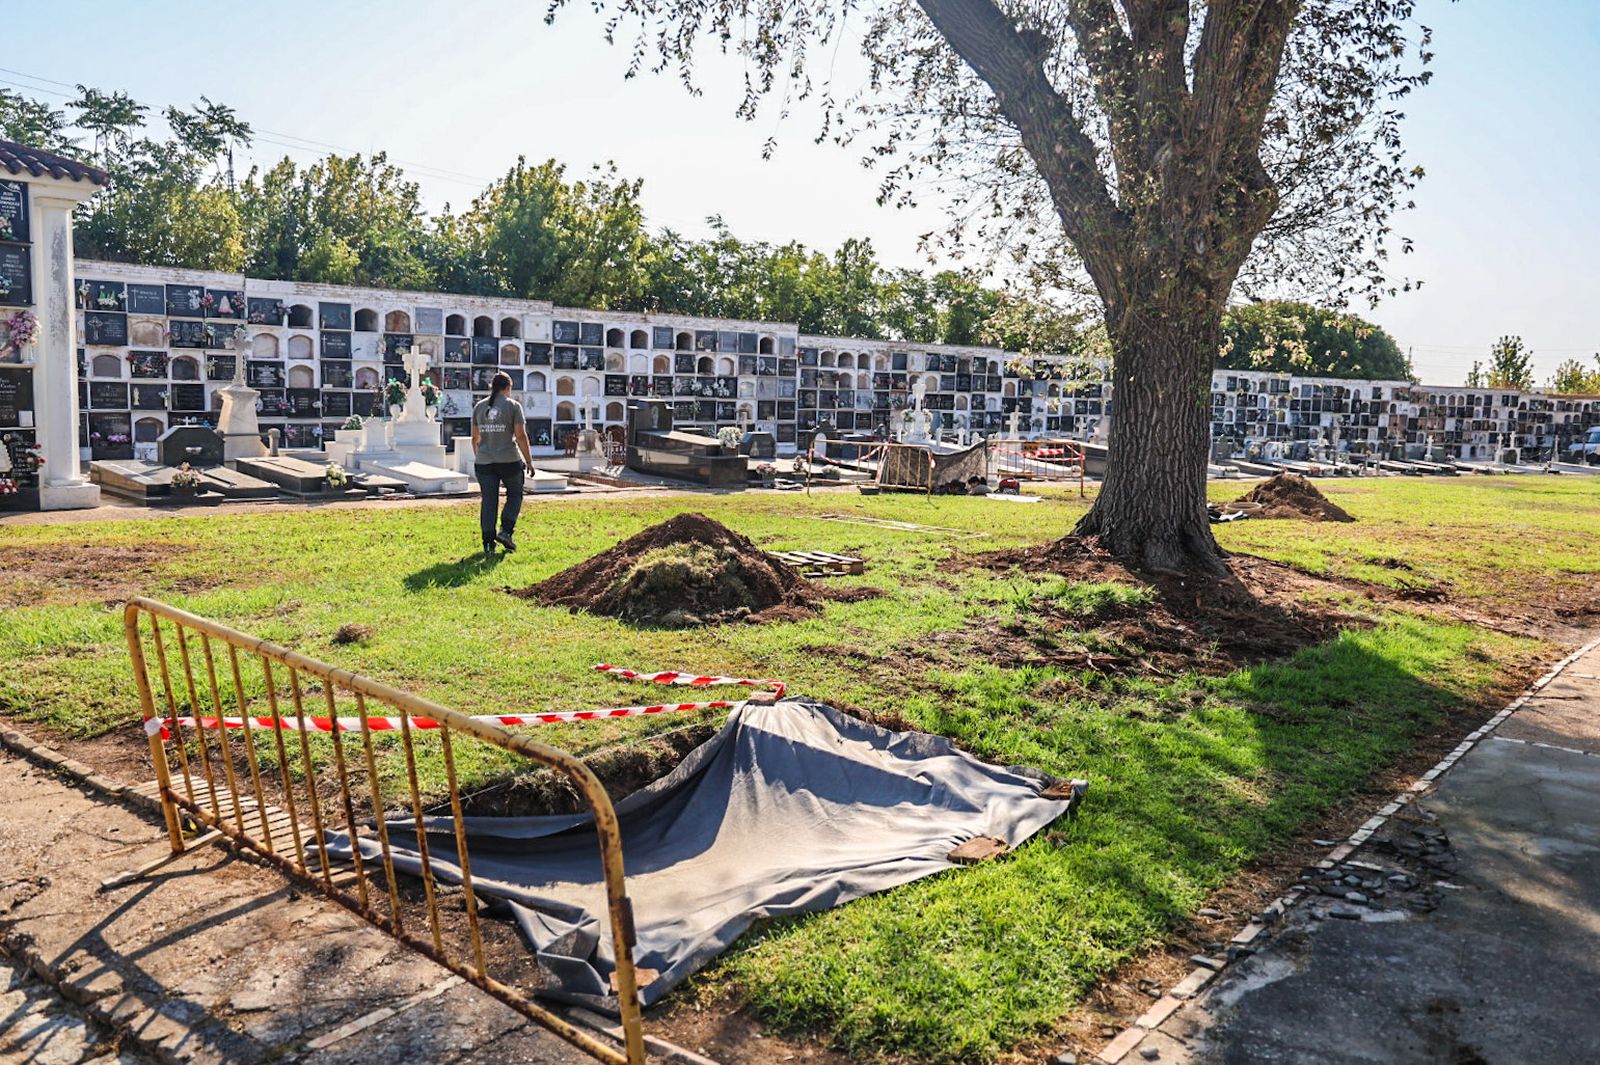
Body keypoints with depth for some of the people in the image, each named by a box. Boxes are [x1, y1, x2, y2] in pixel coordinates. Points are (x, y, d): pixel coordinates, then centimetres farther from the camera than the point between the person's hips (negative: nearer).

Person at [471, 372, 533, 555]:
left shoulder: (479, 407, 9)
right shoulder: (513, 406, -4)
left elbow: (475, 438, 12)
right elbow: (520, 436, -8)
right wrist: (529, 460, -1)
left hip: (484, 462, 3)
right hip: (509, 460, -3)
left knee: (489, 501, 6)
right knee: (515, 495, 16)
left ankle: (488, 542, 4)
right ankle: (505, 531, 1)